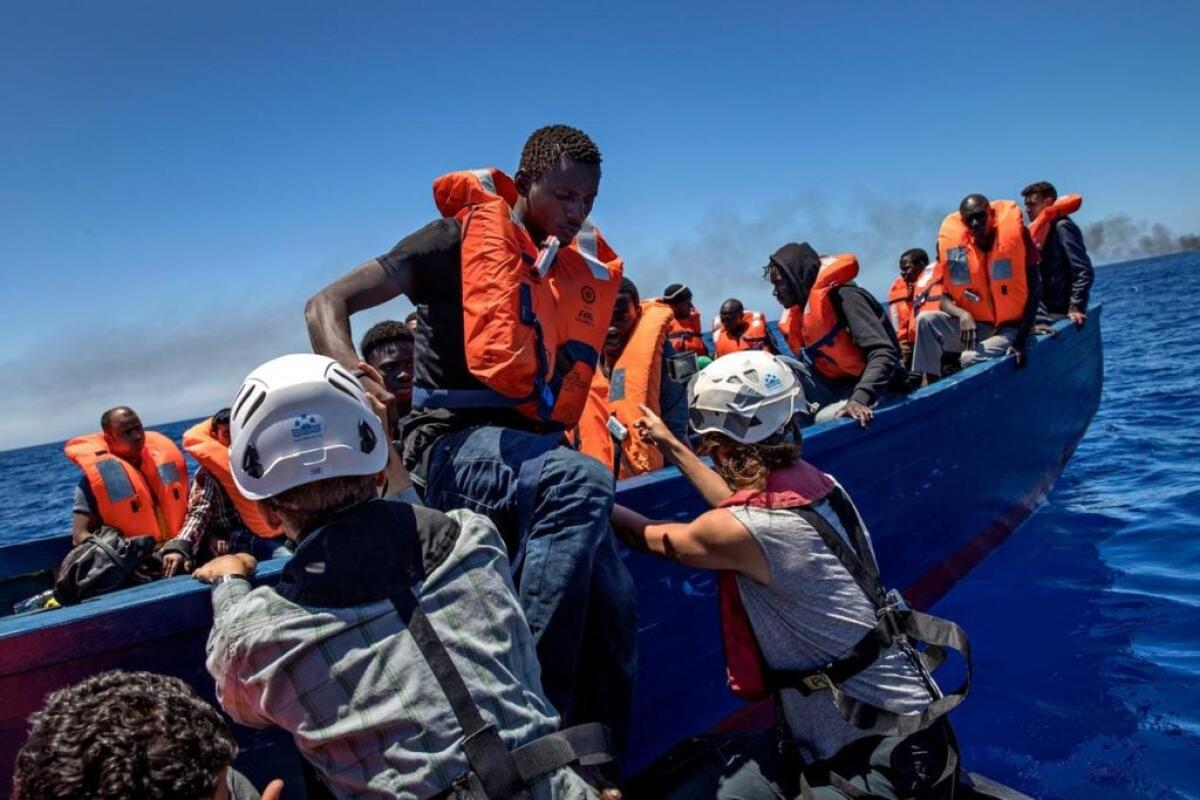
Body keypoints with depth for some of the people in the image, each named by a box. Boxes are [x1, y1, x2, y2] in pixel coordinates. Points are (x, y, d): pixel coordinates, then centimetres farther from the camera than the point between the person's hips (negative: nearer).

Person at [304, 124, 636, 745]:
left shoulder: (586, 270, 17)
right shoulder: (464, 239, -1)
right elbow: (327, 304, -6)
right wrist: (349, 379, -27)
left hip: (537, 450, 6)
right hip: (455, 446, -6)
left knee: (611, 607, -9)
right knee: (581, 481, -35)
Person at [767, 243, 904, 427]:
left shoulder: (841, 296, -16)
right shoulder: (800, 310, 9)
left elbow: (884, 354, -27)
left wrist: (860, 398, -40)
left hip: (870, 388, -8)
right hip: (833, 387, 8)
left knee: (827, 420, -36)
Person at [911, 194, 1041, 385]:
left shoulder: (1014, 232, -12)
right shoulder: (952, 241, -5)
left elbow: (1034, 290, -10)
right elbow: (944, 298, -3)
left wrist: (1021, 340, -16)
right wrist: (962, 315, -27)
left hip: (1010, 328, -3)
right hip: (975, 325, 3)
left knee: (971, 358, -30)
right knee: (926, 320, -19)